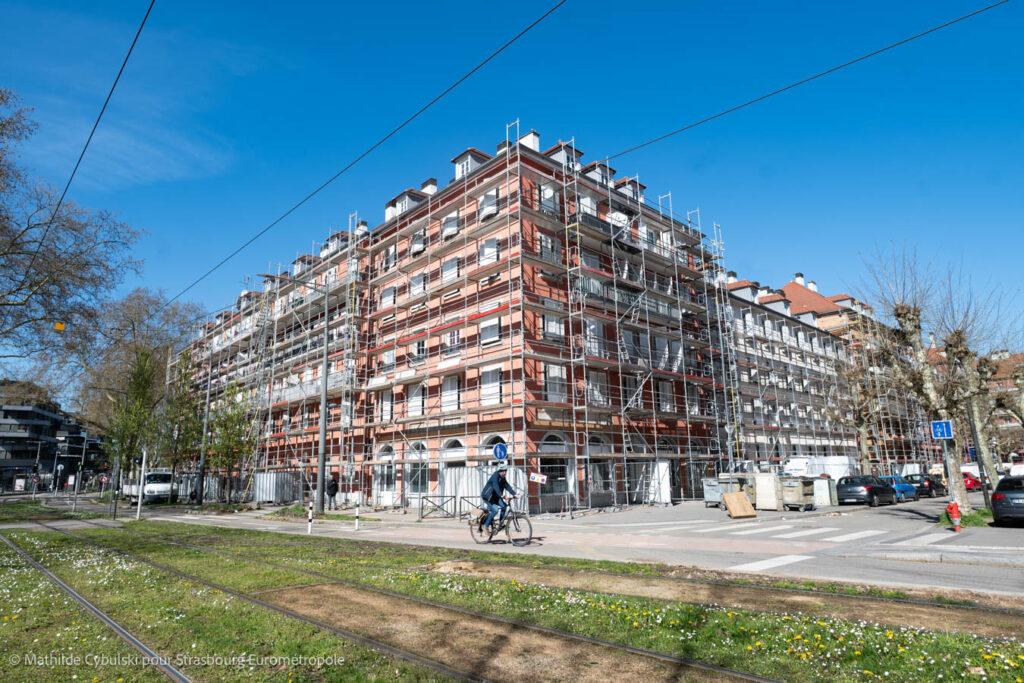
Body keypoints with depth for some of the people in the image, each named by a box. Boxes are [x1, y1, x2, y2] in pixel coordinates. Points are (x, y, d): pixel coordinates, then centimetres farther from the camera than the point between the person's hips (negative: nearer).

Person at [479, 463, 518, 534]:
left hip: (495, 497, 8)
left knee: (504, 506, -11)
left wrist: (514, 494, -10)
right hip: (487, 496, -8)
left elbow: (507, 486, 3)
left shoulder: (503, 478, 6)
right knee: (495, 510, -22)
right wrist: (501, 496, -44)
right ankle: (485, 526, -7)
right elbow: (496, 486, -33)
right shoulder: (495, 475, -20)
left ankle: (501, 523, 3)